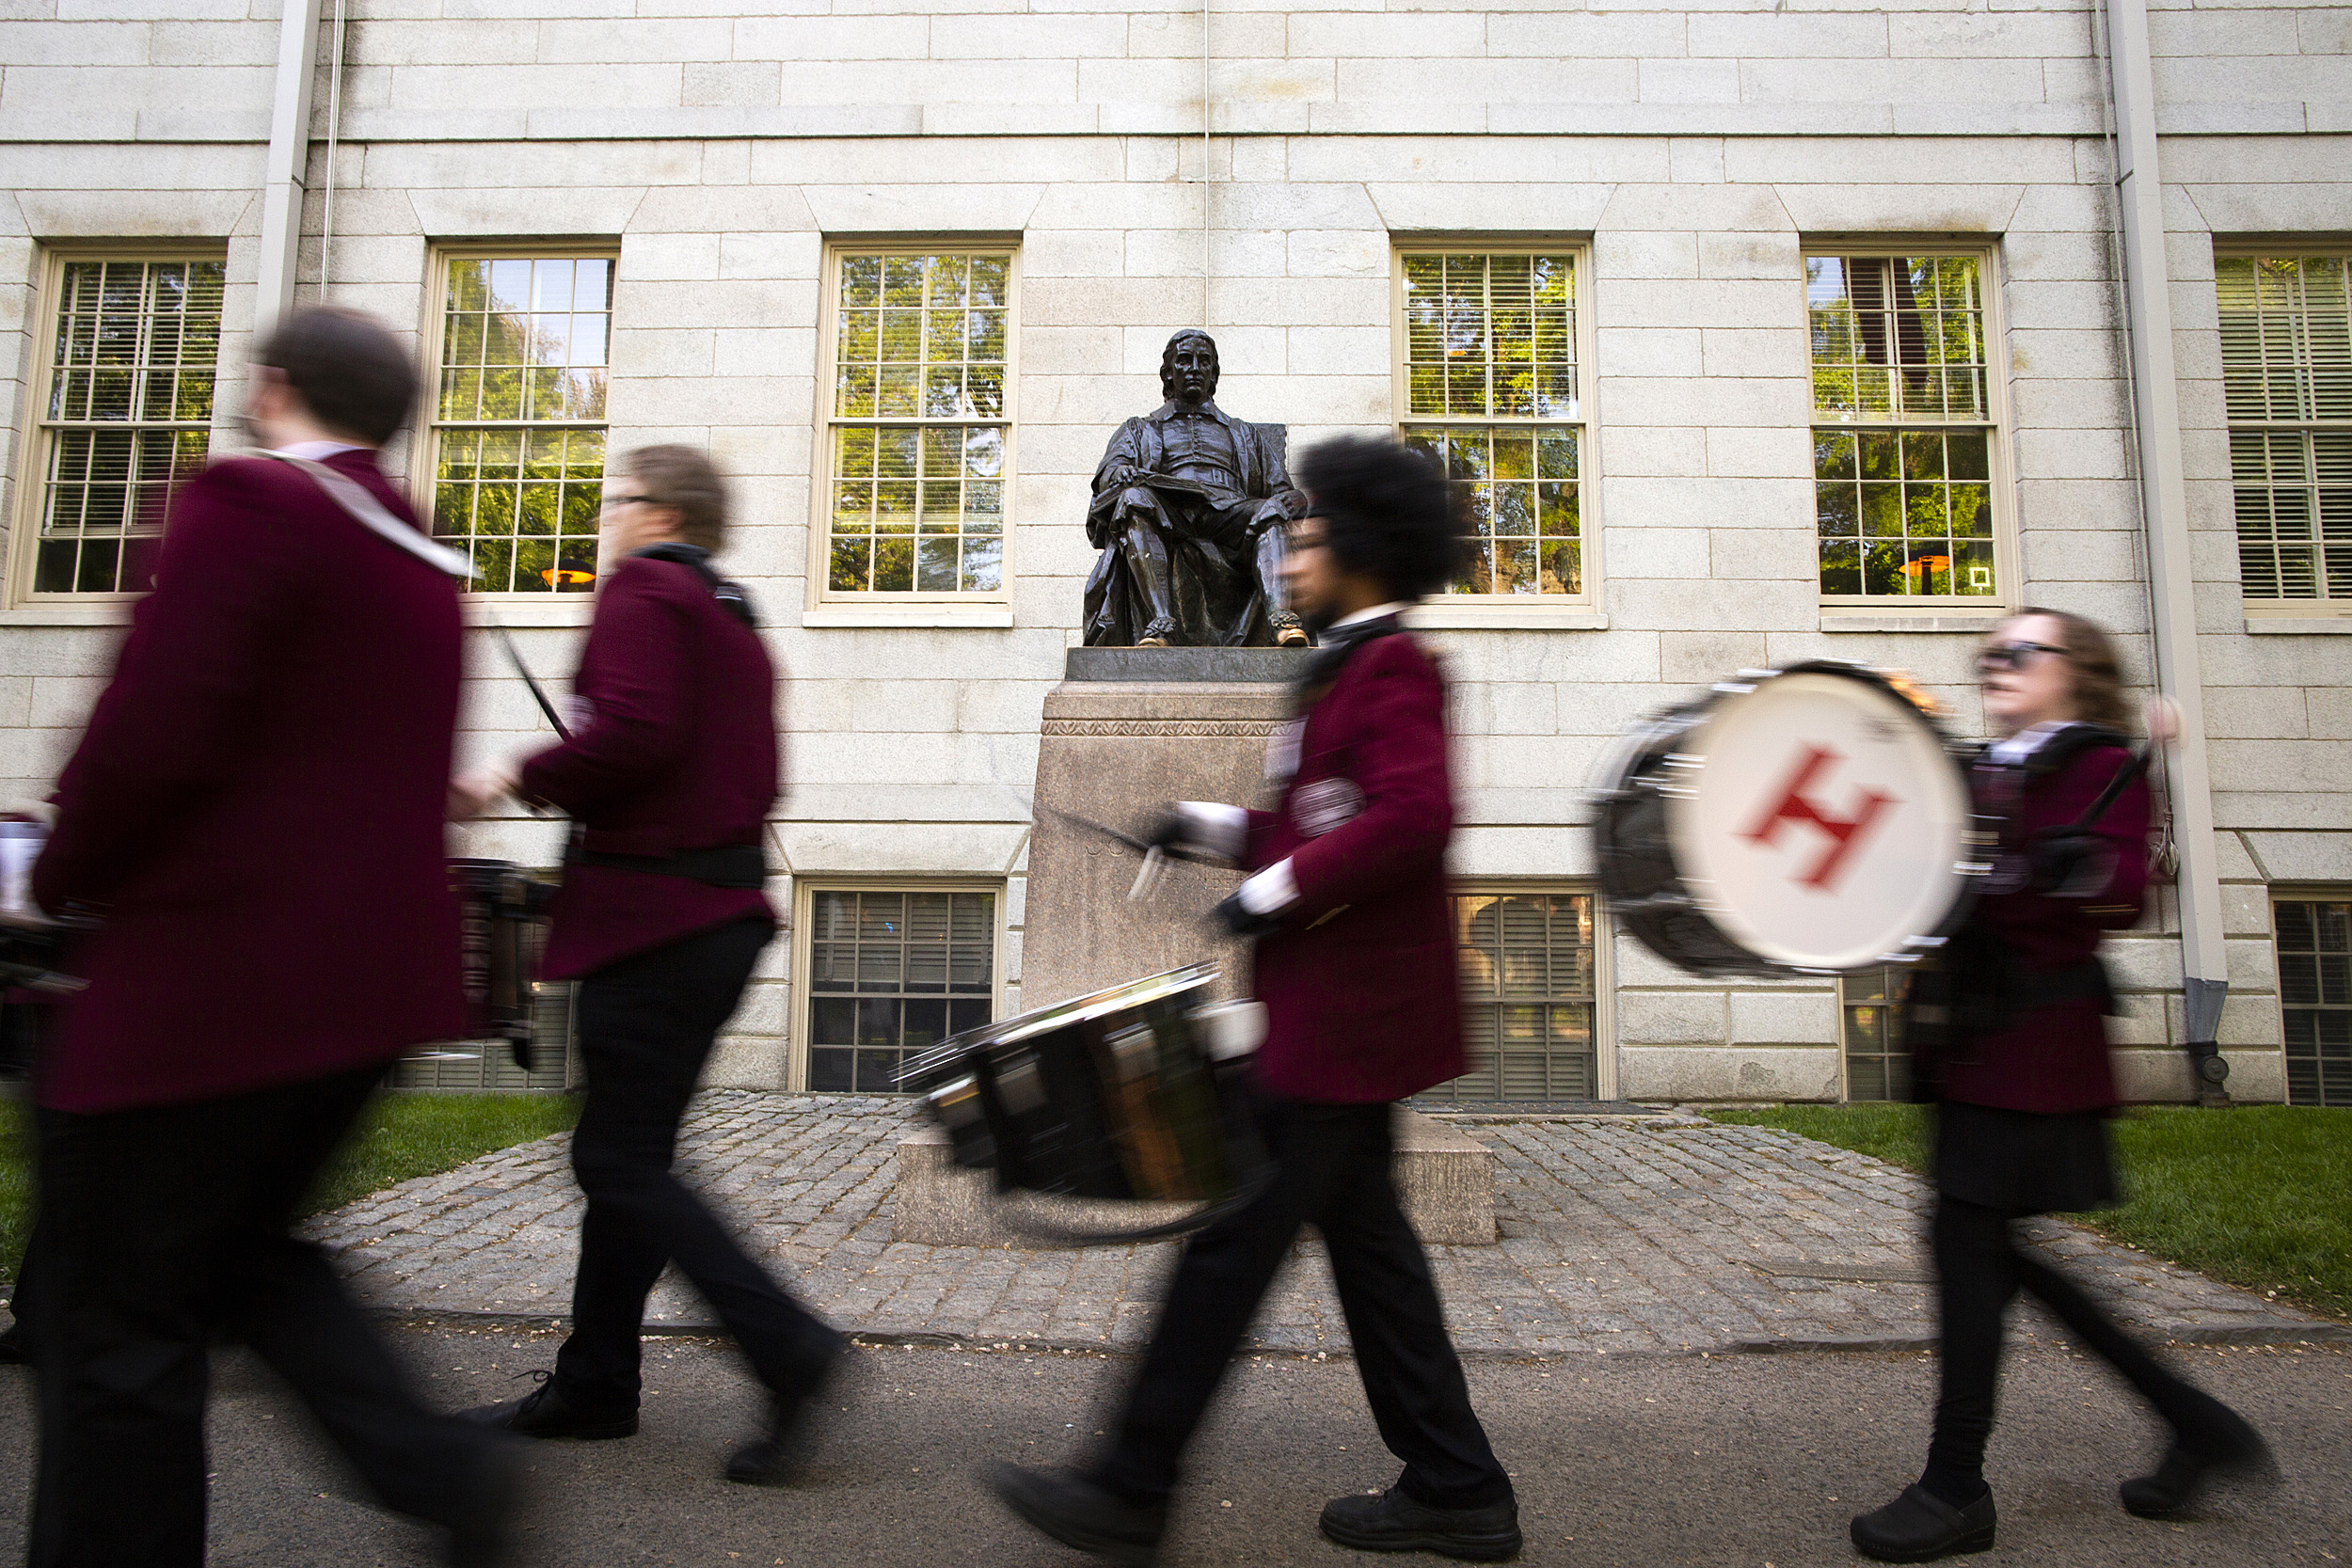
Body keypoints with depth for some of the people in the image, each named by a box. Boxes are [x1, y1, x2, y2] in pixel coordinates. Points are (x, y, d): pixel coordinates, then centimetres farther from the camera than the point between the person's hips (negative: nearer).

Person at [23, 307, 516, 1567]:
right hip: (369, 972, 9)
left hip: (213, 976, -9)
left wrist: (60, 881, 0)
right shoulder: (422, 562, 15)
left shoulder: (248, 505, -10)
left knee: (111, 1319, 6)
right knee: (237, 1248, 23)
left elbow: (150, 738, -19)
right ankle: (440, 1467, 12)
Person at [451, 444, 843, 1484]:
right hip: (721, 911, 10)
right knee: (628, 1152, 15)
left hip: (654, 916, -10)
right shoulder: (734, 621, 20)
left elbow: (631, 732, -23)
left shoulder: (642, 590, -7)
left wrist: (515, 783, -9)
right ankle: (593, 1385, 25)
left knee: (618, 1161, -5)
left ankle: (790, 1349, -8)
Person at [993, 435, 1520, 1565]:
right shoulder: (1355, 669, 18)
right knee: (1365, 1238, 15)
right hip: (1346, 1016, 10)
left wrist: (1275, 890, -21)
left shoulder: (1390, 667, -12)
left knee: (1233, 1240, -3)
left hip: (1341, 1021, -10)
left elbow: (1415, 817, -26)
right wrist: (1218, 828, 11)